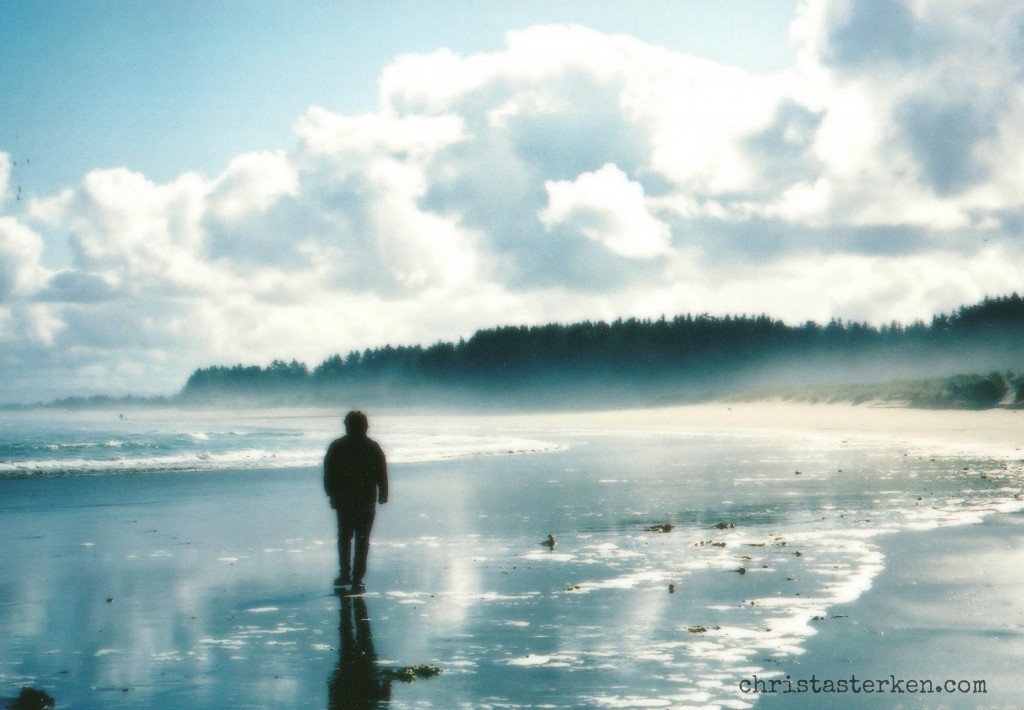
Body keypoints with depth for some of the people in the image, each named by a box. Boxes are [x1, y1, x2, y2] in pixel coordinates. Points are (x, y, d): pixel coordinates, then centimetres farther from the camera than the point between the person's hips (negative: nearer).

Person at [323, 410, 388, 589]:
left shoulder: (336, 447, 0)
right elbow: (382, 475, -1)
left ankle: (345, 574, 16)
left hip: (343, 500, 1)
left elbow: (328, 474, 2)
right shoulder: (373, 448, -2)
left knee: (344, 537, 16)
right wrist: (383, 495, 9)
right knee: (362, 540, 1)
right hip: (366, 501, -1)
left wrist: (332, 494, 11)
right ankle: (357, 578, -4)